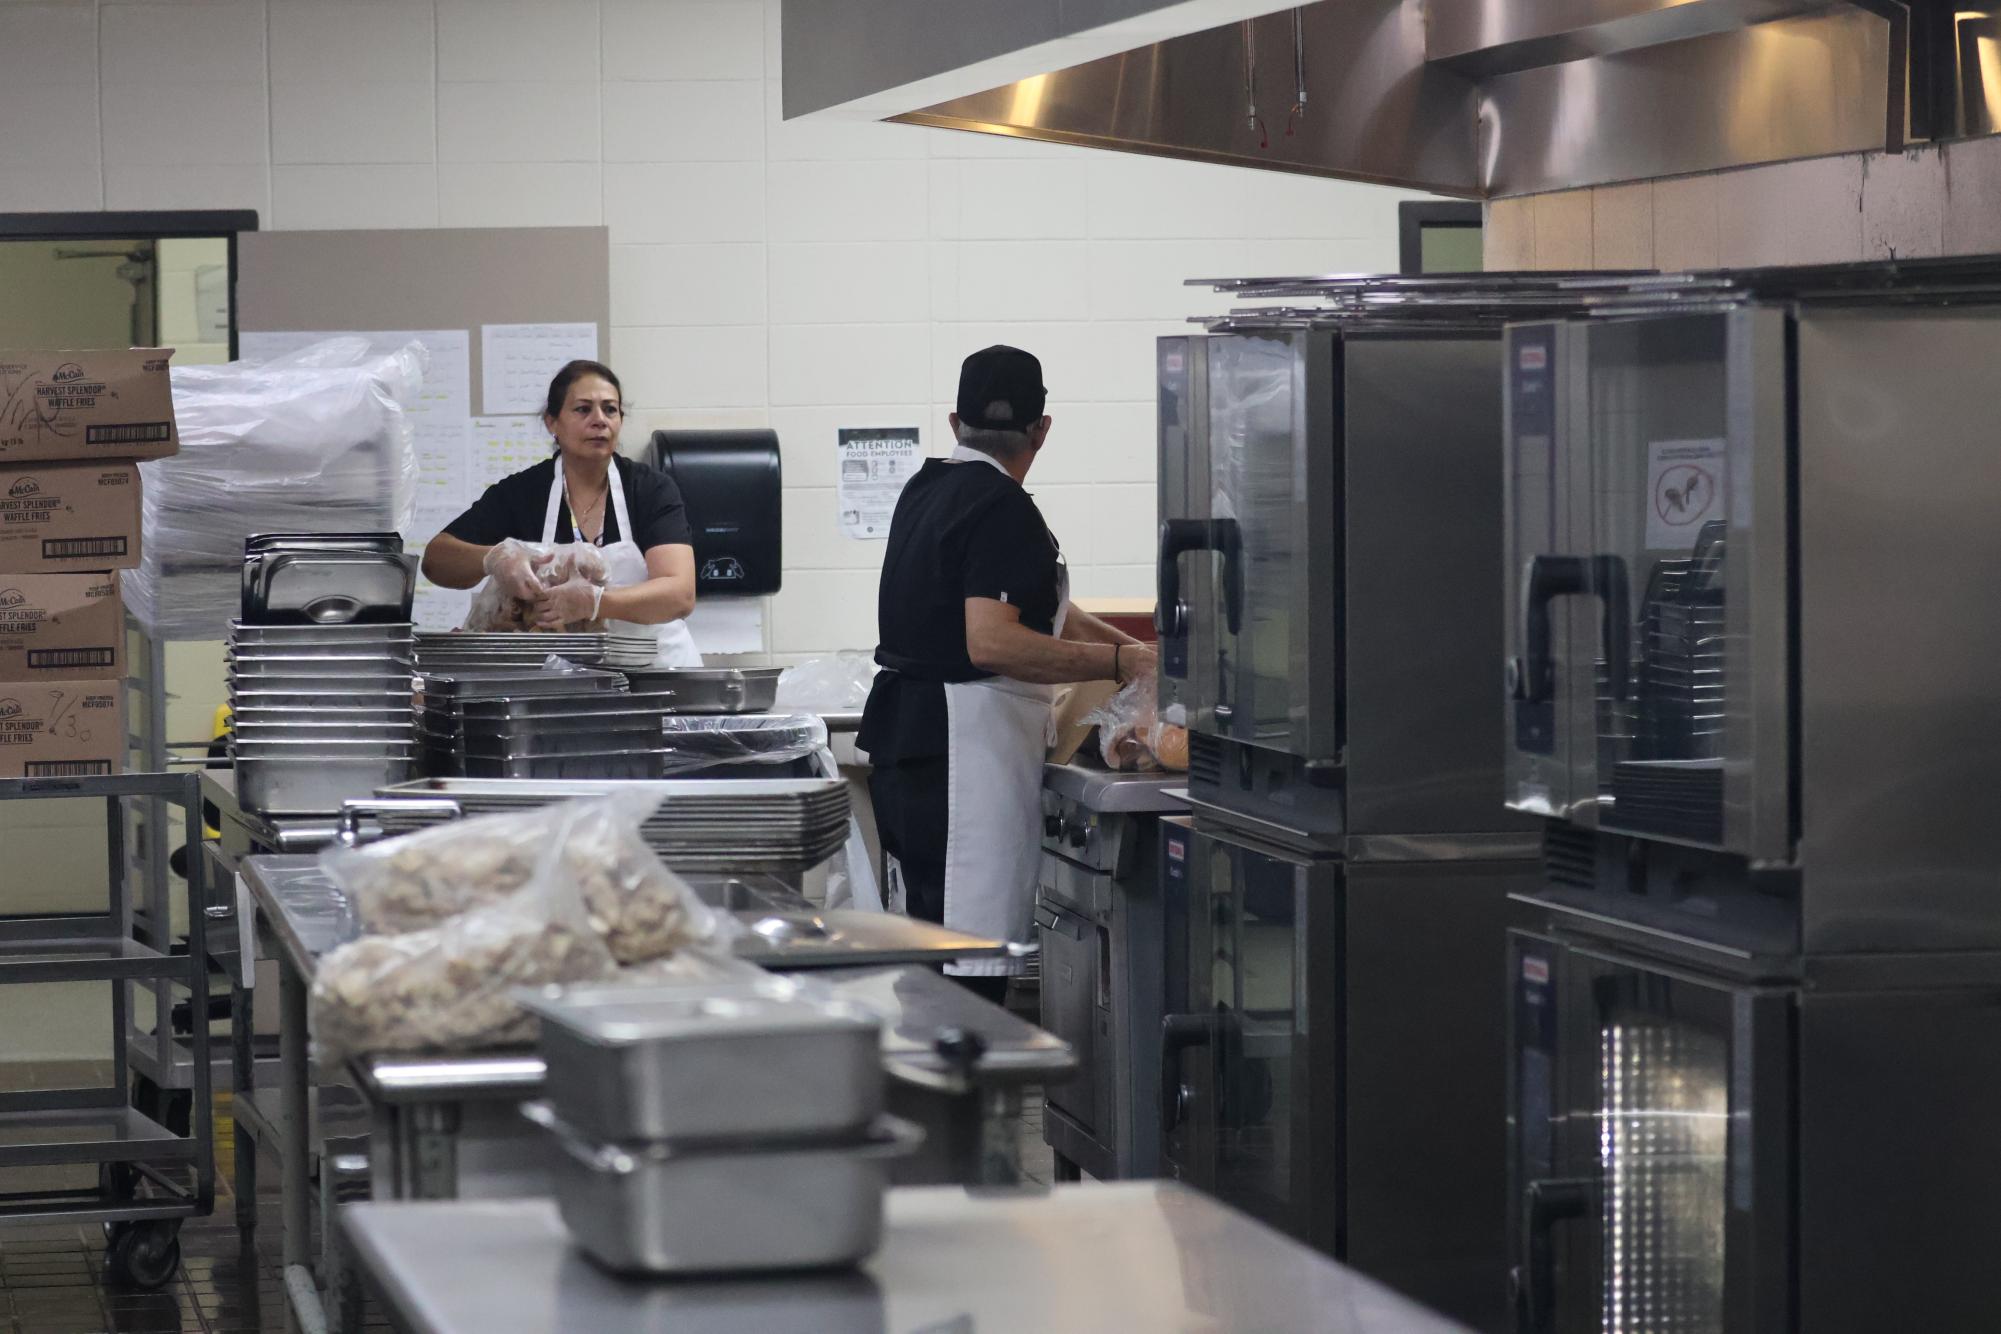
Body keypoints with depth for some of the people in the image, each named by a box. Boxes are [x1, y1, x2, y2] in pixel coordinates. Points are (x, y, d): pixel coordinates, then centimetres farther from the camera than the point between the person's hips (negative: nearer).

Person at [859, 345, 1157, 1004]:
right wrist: (1118, 662, -20)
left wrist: (1126, 646, 20)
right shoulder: (1003, 508, -13)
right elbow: (991, 642, -23)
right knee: (972, 972, -10)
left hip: (902, 734, 10)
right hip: (967, 746, -10)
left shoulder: (929, 490, 16)